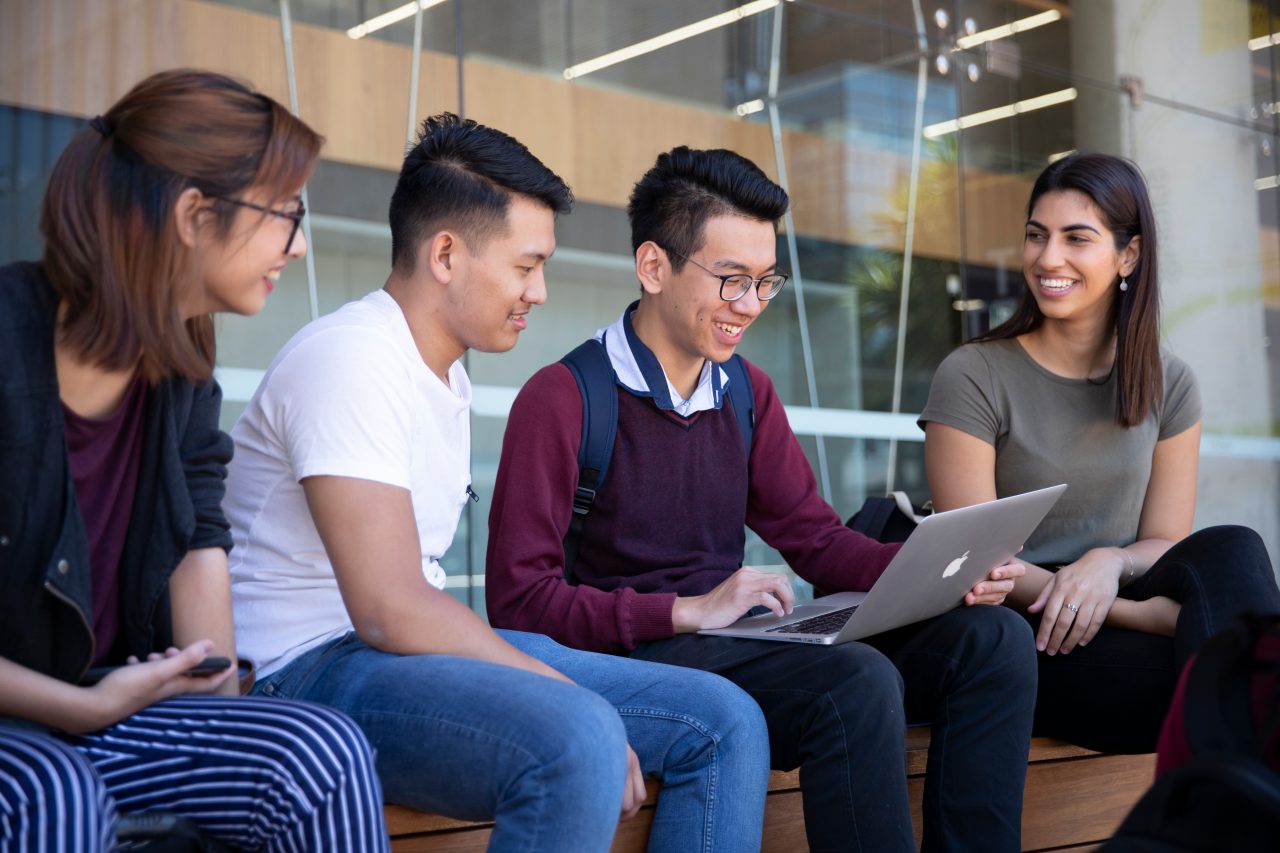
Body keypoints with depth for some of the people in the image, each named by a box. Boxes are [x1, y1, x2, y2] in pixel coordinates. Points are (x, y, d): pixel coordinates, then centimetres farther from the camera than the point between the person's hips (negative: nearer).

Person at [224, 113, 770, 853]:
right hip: (312, 668, -9)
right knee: (578, 743, -36)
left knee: (724, 723, -1)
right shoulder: (350, 359, -15)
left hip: (417, 648, 9)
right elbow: (390, 608, -22)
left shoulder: (448, 371, 15)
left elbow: (414, 591, 12)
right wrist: (576, 699, -18)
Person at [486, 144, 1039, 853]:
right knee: (858, 683, -33)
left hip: (740, 640, 7)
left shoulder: (748, 393, 15)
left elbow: (817, 539, 15)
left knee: (994, 639, -9)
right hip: (636, 656, -7)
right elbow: (519, 597, -13)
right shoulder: (564, 398, -8)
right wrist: (687, 611, -20)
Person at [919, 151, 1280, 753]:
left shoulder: (1168, 385, 9)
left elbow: (1165, 543, 8)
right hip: (1022, 643, -5)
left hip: (1120, 613, 5)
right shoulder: (972, 378, -5)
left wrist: (1109, 563, -19)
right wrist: (1146, 614, -21)